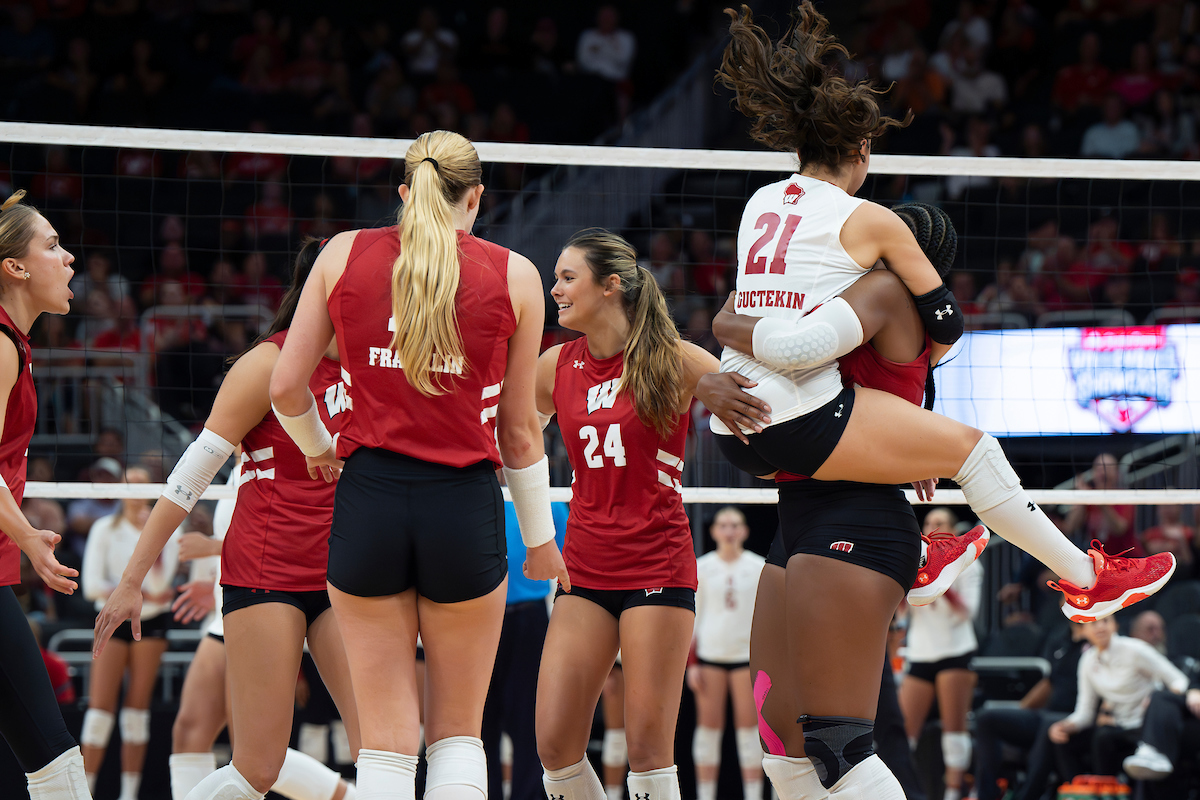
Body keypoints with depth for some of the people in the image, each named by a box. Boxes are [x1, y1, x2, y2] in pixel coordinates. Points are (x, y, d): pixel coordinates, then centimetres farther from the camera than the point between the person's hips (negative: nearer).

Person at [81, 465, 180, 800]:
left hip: (151, 622, 1)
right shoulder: (105, 529, 0)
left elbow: (159, 582, -13)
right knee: (101, 708, -10)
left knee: (137, 710, 1)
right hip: (113, 621, -1)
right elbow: (92, 585, -8)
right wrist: (139, 593, -13)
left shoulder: (166, 529, 1)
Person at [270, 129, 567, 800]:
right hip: (465, 506, -1)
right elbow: (520, 431, 8)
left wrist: (318, 448, 28)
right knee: (459, 732, 12)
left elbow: (286, 387, 6)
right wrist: (540, 540, 20)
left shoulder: (343, 254, 6)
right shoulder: (515, 276, 3)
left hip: (368, 500, 1)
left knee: (386, 741, 5)